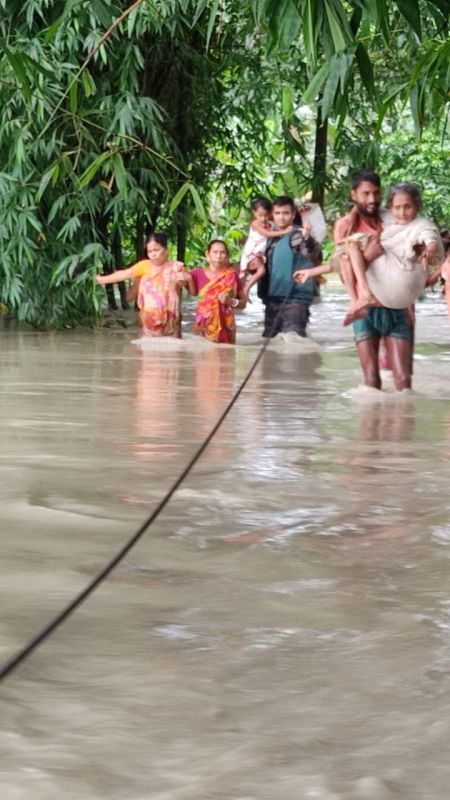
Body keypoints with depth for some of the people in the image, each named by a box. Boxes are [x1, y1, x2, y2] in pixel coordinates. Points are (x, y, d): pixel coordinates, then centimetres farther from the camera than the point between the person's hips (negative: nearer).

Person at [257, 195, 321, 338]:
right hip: (272, 298, 8)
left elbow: (312, 253, -30)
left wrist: (309, 241, -52)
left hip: (295, 298, -8)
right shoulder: (271, 239, 15)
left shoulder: (299, 235, -9)